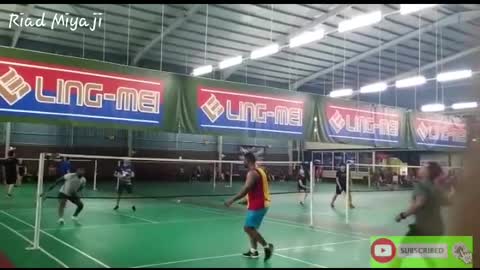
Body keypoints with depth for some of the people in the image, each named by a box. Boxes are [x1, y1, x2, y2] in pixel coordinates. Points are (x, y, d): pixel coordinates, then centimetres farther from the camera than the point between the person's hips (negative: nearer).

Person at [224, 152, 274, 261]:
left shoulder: (252, 173, -18)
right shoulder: (259, 170, 13)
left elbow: (245, 189, -26)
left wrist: (232, 200, -25)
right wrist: (248, 200, 25)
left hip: (256, 205, -10)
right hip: (261, 203, 10)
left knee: (248, 228, -6)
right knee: (251, 228, 16)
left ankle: (267, 246, -3)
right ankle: (253, 251, 20)